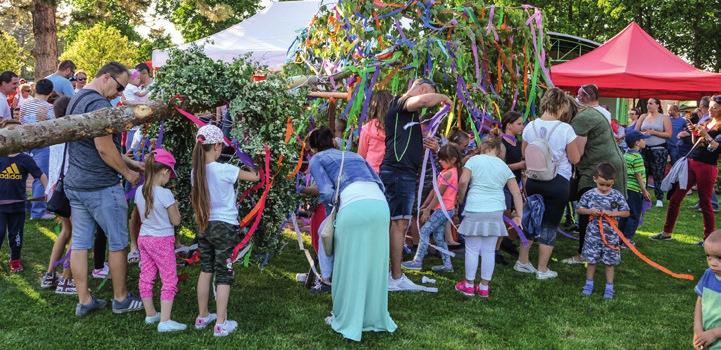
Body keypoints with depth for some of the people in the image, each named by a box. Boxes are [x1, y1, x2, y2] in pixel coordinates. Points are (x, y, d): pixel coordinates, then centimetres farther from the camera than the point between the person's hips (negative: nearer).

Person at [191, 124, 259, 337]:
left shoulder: (196, 171, 0)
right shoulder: (225, 170, -17)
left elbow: (197, 201, 7)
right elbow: (255, 177, -6)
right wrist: (259, 173, 15)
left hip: (205, 226, 6)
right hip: (225, 227, -6)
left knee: (206, 270, 16)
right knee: (224, 275, 2)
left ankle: (202, 317, 26)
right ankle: (221, 324, 6)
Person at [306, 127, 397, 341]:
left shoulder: (317, 159, 19)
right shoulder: (354, 155, 33)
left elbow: (327, 193, 4)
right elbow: (380, 184, 24)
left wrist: (333, 208, 23)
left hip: (354, 208, -5)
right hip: (380, 205, 5)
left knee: (350, 266, 8)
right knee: (375, 265, 16)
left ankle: (347, 321, 18)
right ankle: (375, 317, 27)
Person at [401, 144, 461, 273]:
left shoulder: (448, 173, -17)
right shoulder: (446, 171, 13)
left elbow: (438, 194, -17)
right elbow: (434, 191, 14)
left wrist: (428, 210, -13)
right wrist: (424, 206, 14)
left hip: (443, 209, -10)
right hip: (444, 209, 10)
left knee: (425, 230, -9)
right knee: (438, 235, 12)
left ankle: (417, 261, -8)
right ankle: (447, 264, 16)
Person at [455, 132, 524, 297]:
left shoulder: (474, 160, -1)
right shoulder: (504, 166, 10)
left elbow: (463, 181, -13)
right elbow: (516, 192, 8)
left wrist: (461, 196, 5)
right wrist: (519, 215, 12)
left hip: (475, 210, -3)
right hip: (495, 213, 3)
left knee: (472, 249, 5)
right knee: (489, 250, 9)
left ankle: (469, 285, 14)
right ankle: (484, 286, 16)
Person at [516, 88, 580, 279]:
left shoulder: (530, 126, -3)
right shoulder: (565, 129, -16)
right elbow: (575, 159, -8)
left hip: (534, 179, 4)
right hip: (558, 182, -4)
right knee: (550, 224, 8)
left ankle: (522, 261, 27)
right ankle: (542, 269, 15)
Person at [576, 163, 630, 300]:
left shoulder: (617, 196, -5)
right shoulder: (589, 195, -5)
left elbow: (626, 213, -1)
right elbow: (579, 209, 4)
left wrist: (613, 213, -16)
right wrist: (589, 211, -15)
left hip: (611, 235, 0)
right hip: (593, 233, 1)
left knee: (610, 262, 7)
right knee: (591, 260, 9)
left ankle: (609, 287, 19)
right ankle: (589, 284, 24)